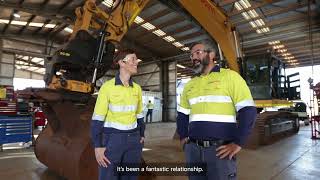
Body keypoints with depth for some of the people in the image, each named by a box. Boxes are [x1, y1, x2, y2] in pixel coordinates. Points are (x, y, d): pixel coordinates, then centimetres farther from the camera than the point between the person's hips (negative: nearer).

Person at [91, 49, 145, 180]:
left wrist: (141, 135, 11)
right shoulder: (107, 86, -10)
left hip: (133, 139, 5)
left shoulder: (137, 88, 6)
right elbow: (98, 118, -10)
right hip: (112, 139, -5)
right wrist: (98, 146, -13)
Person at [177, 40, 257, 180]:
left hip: (220, 149, -5)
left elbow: (248, 110, -9)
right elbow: (182, 114, 19)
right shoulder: (190, 84, 12)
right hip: (193, 149, 5)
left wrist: (237, 143, -13)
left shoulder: (229, 76, -4)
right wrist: (183, 137, 8)